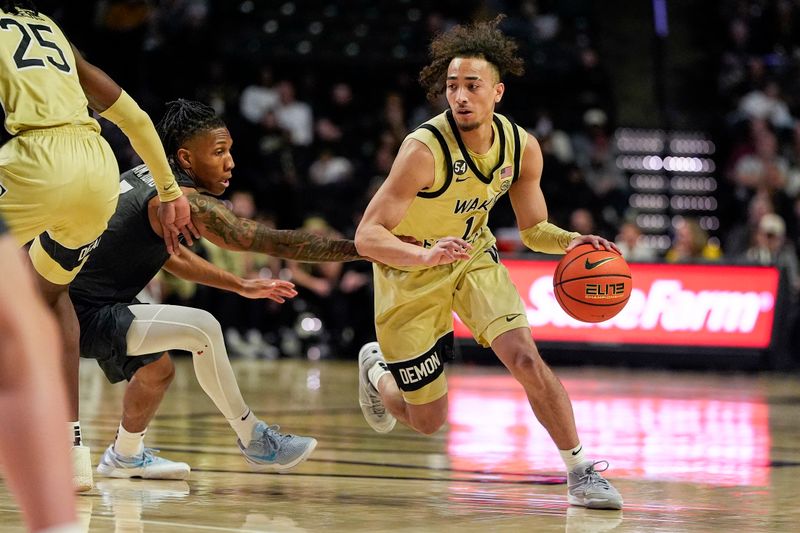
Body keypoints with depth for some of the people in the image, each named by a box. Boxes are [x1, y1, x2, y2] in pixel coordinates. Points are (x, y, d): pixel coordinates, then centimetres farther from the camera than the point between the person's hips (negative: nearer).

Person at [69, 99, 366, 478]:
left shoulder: (148, 176, 10)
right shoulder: (185, 201, -18)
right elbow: (271, 241, -21)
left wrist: (241, 286, 25)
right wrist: (358, 248, -19)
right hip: (85, 317, -10)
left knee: (156, 372, 28)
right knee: (202, 328, -19)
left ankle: (125, 456, 48)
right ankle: (254, 442, -8)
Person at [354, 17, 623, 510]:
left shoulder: (521, 147, -14)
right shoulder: (425, 150, -31)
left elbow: (534, 229, 0)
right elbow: (367, 236, -32)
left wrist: (570, 242, -22)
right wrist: (427, 254, -50)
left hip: (473, 256, 3)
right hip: (411, 273, -3)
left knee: (525, 358, -19)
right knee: (428, 420, 5)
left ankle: (580, 471, -6)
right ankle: (376, 368, 39)